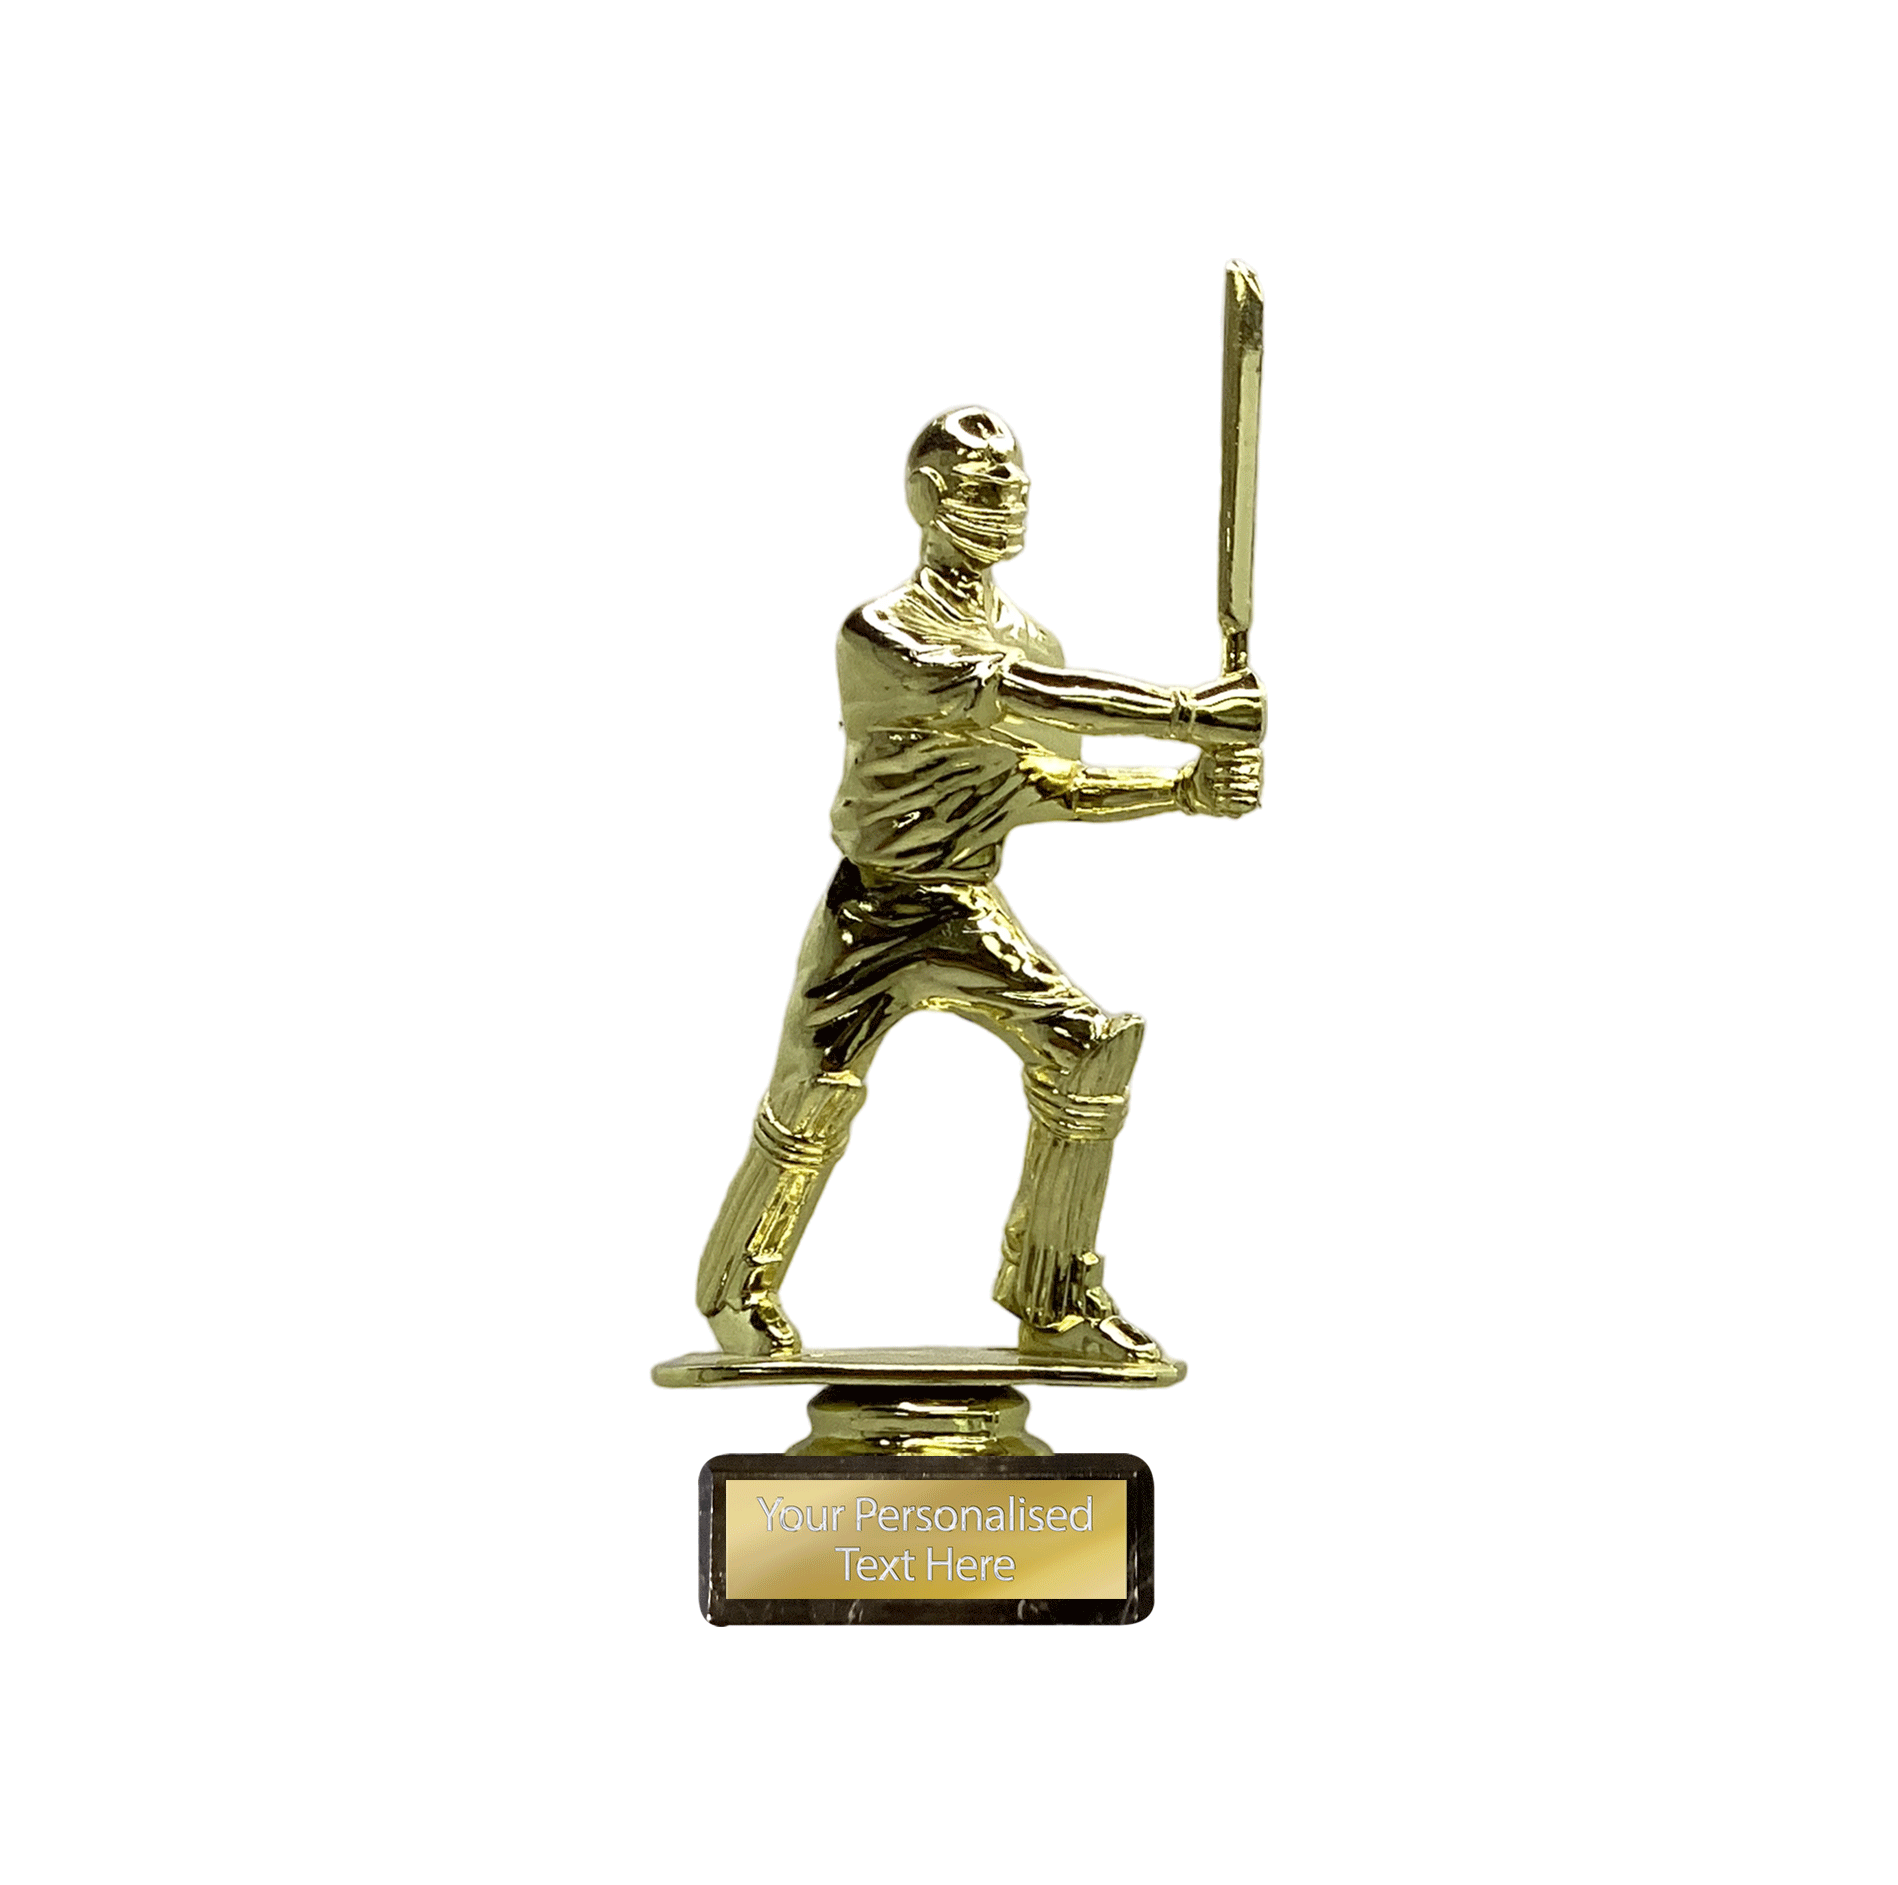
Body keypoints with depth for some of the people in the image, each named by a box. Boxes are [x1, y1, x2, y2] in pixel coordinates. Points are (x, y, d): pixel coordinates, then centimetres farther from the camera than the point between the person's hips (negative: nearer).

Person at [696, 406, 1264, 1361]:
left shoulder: (1029, 639, 6)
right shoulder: (881, 633, -18)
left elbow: (1041, 780, 8)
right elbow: (997, 699, -34)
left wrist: (1184, 788, -8)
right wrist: (1181, 710, -40)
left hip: (974, 916, 5)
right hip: (872, 914, -5)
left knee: (1083, 1048, -14)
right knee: (813, 1102, -3)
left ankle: (1055, 1301, -5)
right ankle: (738, 1288, 25)